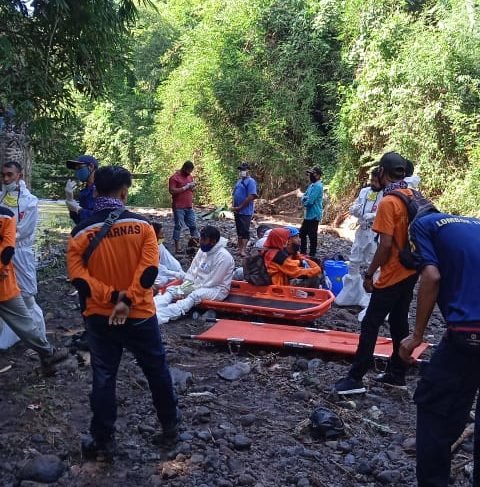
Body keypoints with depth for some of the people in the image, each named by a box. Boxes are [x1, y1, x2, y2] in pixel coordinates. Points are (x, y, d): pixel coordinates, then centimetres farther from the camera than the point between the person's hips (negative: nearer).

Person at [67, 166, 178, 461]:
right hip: (140, 315, 0)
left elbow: (78, 276, -13)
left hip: (100, 317, 1)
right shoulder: (142, 225, -9)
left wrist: (112, 295, -13)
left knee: (103, 378, 11)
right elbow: (149, 269, -16)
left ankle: (103, 442, 19)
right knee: (157, 370, 18)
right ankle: (170, 424, 35)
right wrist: (127, 300, -15)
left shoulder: (82, 232, -6)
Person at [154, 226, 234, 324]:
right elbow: (192, 270, 10)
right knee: (171, 289, -11)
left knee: (195, 295, -38)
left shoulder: (223, 256, -18)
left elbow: (213, 281, -20)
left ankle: (161, 316, -55)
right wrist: (186, 284, -8)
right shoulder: (202, 251, 6)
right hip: (197, 286, 8)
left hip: (216, 289, -8)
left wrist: (193, 288, -18)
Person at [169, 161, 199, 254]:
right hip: (179, 207, -6)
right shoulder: (175, 177, -7)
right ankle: (177, 247, 3)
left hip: (189, 207, 6)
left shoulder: (190, 177, 15)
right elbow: (172, 191, -17)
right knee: (178, 226, -2)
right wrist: (185, 187, -18)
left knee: (193, 225, 7)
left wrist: (193, 187, 1)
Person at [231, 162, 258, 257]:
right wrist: (234, 207, 3)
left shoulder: (250, 181, -11)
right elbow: (235, 195, 20)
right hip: (237, 211, 8)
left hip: (245, 212, -8)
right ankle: (240, 249, 19)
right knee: (239, 231, 12)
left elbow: (251, 197, -20)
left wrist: (239, 207, -15)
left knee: (245, 231, -6)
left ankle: (243, 250, -7)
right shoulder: (239, 181, 15)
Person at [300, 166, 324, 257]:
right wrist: (305, 198, -8)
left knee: (312, 236, -1)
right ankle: (303, 252, 28)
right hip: (308, 215, 10)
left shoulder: (318, 186, -17)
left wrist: (304, 202, -2)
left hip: (314, 215, -10)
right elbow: (304, 197, 15)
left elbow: (310, 201, -22)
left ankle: (312, 255, 8)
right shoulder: (311, 185, 13)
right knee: (302, 233, 17)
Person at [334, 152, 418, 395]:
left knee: (370, 324, -1)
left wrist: (369, 274, -13)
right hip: (410, 271, 8)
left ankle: (355, 378, 4)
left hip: (392, 275, -8)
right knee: (399, 322, 17)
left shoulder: (388, 202, -19)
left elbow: (385, 244, -22)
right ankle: (397, 374, 26)